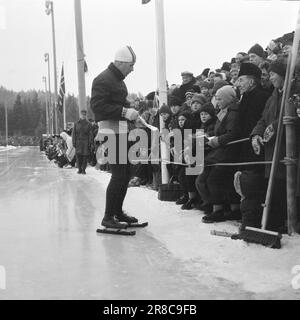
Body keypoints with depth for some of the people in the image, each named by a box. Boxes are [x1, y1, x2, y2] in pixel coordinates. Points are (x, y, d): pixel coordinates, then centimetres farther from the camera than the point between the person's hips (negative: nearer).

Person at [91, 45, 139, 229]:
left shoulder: (119, 80, 19)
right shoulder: (104, 80, -12)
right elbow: (97, 106, -21)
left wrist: (130, 111, 9)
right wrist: (124, 111, -23)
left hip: (122, 131, 10)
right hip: (111, 132, -10)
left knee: (126, 173, 13)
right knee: (118, 175, -10)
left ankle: (118, 211, 25)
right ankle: (108, 217, -1)